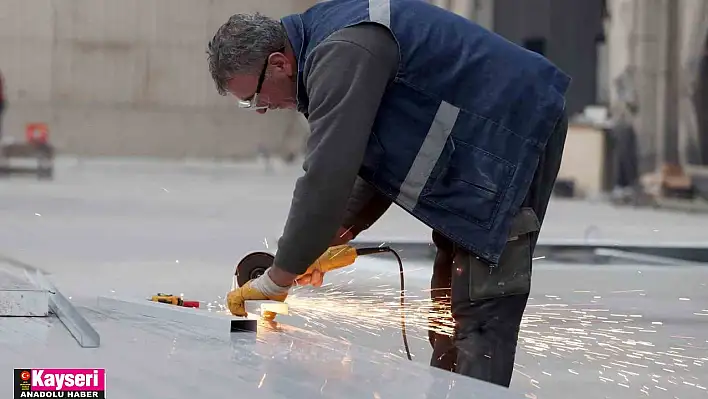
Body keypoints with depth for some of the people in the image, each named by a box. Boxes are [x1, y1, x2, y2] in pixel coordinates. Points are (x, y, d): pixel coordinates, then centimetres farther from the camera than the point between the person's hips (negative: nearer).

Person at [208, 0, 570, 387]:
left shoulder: (342, 52, -22)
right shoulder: (329, 41, 11)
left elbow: (327, 177, -28)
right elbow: (380, 155, 18)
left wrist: (277, 279, -21)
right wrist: (336, 236, 8)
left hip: (509, 140, -11)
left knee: (481, 312, -14)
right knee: (448, 306, 12)